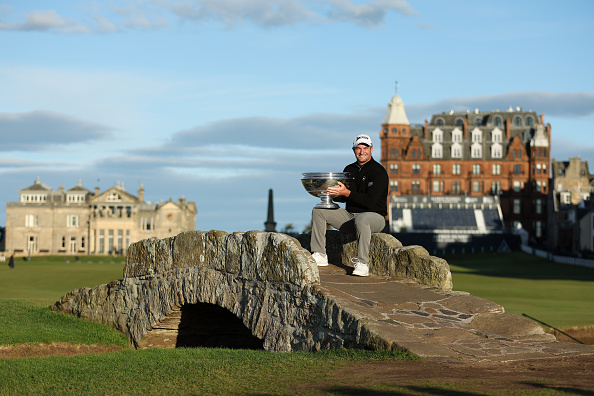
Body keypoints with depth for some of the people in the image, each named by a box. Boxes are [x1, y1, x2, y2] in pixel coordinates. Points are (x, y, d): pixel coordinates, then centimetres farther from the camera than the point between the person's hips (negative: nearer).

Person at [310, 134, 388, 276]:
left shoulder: (379, 172, -12)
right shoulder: (349, 169, 12)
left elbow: (370, 201, -22)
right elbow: (342, 197, 15)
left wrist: (347, 193, -29)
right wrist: (330, 193, -7)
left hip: (374, 215, -8)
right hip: (350, 215, 8)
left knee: (361, 220, -42)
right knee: (318, 211, 0)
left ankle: (362, 263, -39)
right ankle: (320, 255, -4)